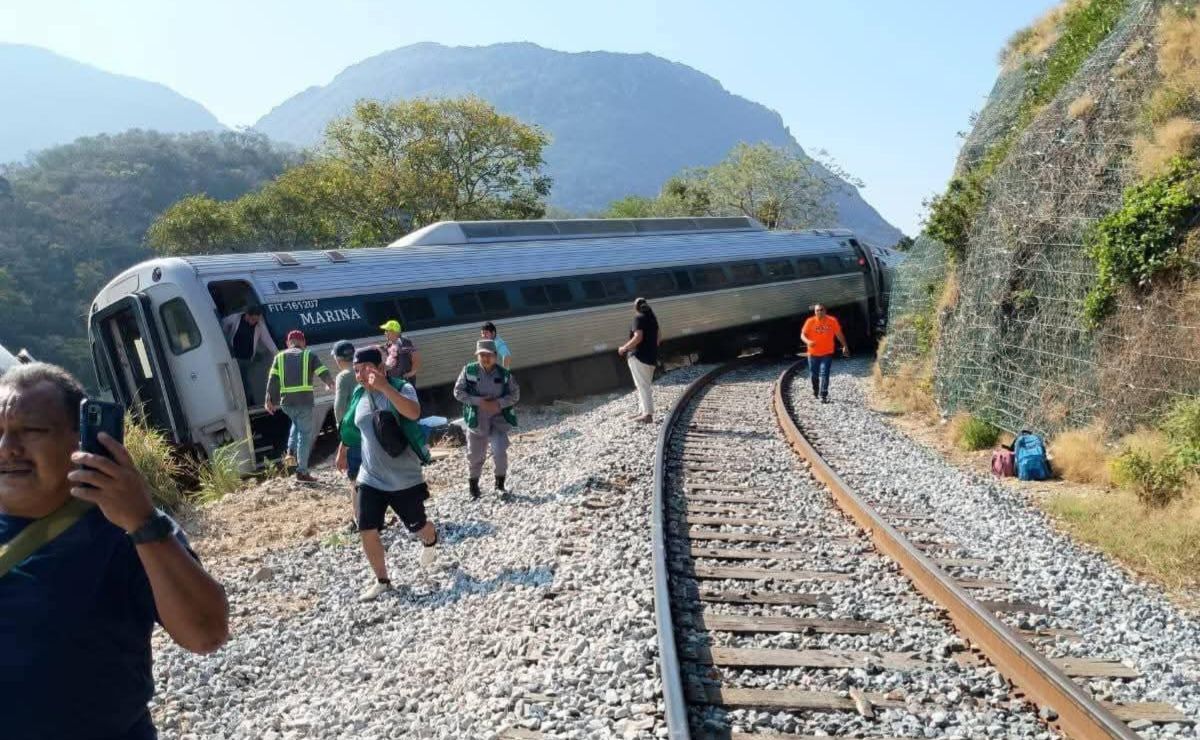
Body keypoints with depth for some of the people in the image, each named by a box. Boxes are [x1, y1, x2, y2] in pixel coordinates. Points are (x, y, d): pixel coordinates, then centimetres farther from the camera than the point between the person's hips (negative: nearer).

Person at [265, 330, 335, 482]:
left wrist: (269, 400, 6)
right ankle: (302, 471, 3)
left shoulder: (280, 357, 13)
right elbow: (323, 373, 1)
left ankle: (291, 452, 14)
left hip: (286, 402, 4)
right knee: (305, 434, 3)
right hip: (304, 400, -4)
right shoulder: (308, 355, 6)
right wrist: (330, 384, 20)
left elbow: (272, 380, 4)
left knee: (297, 424, 33)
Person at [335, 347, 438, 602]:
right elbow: (351, 427, 20)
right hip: (370, 479, 4)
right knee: (367, 531, -2)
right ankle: (382, 581, 17)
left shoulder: (402, 388, -16)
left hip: (404, 478, -4)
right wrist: (342, 451, 30)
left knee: (417, 526, 13)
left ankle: (431, 542, 49)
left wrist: (384, 387, -43)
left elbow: (414, 412, -38)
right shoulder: (358, 395, 1)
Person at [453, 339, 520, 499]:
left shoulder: (504, 373, -6)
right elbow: (458, 392, -7)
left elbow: (515, 394, -1)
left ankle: (500, 484, 11)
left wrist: (499, 403, -17)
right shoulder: (469, 370, -8)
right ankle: (473, 486, 32)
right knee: (475, 455, 10)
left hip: (498, 418, 0)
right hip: (476, 419, 0)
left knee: (500, 452, -13)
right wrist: (478, 401, -18)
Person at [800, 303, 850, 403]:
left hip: (827, 353, -1)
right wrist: (808, 341, -28)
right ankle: (815, 392, 38)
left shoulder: (832, 321, -5)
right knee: (814, 374, 13)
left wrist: (845, 346, 8)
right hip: (813, 353, 1)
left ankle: (824, 396, -13)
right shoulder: (810, 321, -7)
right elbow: (803, 334, -7)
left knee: (824, 374, -12)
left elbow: (839, 334, 6)